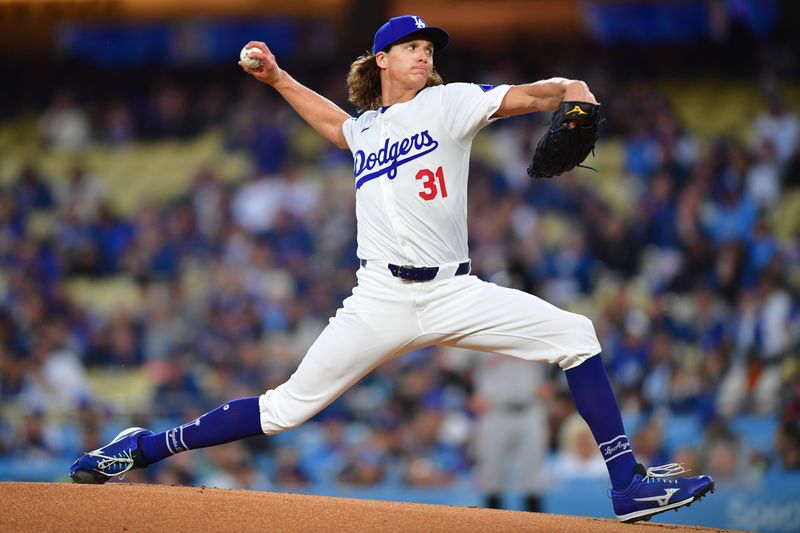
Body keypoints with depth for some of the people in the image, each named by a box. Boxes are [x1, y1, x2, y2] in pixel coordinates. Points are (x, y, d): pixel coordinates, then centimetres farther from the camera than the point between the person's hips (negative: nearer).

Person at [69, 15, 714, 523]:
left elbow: (522, 96, -9)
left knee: (575, 335, -13)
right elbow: (336, 123, 42)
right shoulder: (364, 128, 16)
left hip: (454, 295, 0)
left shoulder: (449, 103, 7)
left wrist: (568, 91, -29)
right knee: (288, 407, -5)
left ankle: (628, 485, -10)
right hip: (382, 301, 0)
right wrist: (278, 79, 40)